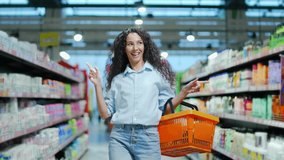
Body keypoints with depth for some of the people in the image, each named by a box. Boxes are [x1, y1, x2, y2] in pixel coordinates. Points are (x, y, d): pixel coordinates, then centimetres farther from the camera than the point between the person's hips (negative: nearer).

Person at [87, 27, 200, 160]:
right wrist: (97, 85, 3)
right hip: (119, 136, 1)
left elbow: (165, 108, 8)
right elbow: (105, 113, 10)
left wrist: (184, 92, -5)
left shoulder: (158, 72, 8)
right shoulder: (117, 79, 13)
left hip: (148, 137, -1)